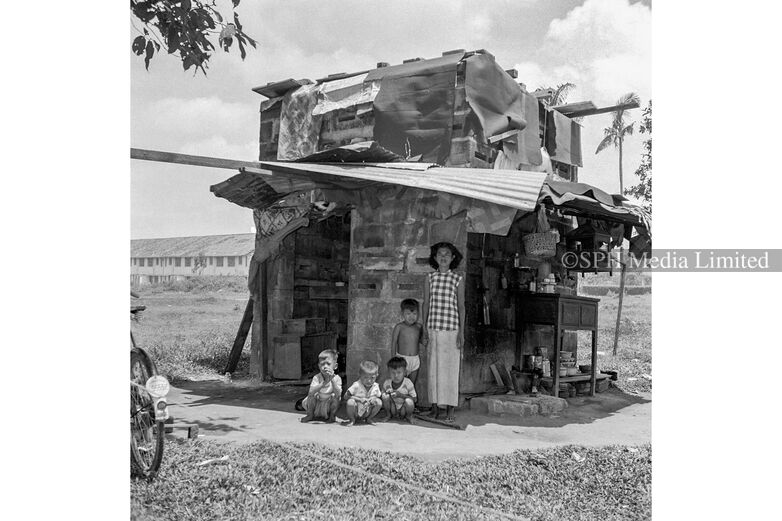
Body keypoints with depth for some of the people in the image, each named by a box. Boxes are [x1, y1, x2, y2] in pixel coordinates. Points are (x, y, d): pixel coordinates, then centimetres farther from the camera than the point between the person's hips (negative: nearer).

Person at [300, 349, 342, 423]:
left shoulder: (337, 378, -17)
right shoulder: (316, 378, -16)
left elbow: (338, 394, -30)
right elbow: (311, 392, -31)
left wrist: (332, 380, -41)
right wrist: (323, 383, -46)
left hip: (329, 406, -1)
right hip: (317, 405, 1)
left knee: (336, 398, -27)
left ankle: (332, 416, -4)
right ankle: (310, 415, 4)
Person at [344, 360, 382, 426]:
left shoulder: (375, 386, -8)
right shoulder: (356, 385, -19)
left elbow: (377, 396, 4)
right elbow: (346, 396, -20)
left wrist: (374, 399, -22)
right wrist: (360, 399, -29)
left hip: (367, 412, 3)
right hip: (356, 411, -3)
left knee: (379, 402, -17)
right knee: (350, 402, -33)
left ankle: (368, 418, 6)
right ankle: (352, 420, -3)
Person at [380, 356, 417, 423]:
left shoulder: (408, 383, -17)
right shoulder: (386, 383, -10)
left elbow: (414, 398, -16)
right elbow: (381, 397, -1)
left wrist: (401, 395, -28)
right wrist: (386, 393, -24)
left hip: (403, 409, -2)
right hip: (392, 409, 2)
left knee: (409, 401, -33)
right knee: (385, 396, -24)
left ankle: (409, 416, 3)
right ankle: (389, 414, 4)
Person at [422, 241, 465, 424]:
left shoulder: (458, 279, 0)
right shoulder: (430, 278, 5)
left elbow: (461, 306, 1)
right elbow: (426, 304, 8)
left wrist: (461, 332, -3)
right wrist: (424, 329, 5)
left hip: (451, 329, -2)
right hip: (433, 328, 2)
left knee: (450, 368, 0)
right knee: (433, 368, 6)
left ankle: (450, 411, 8)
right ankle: (435, 407, 16)